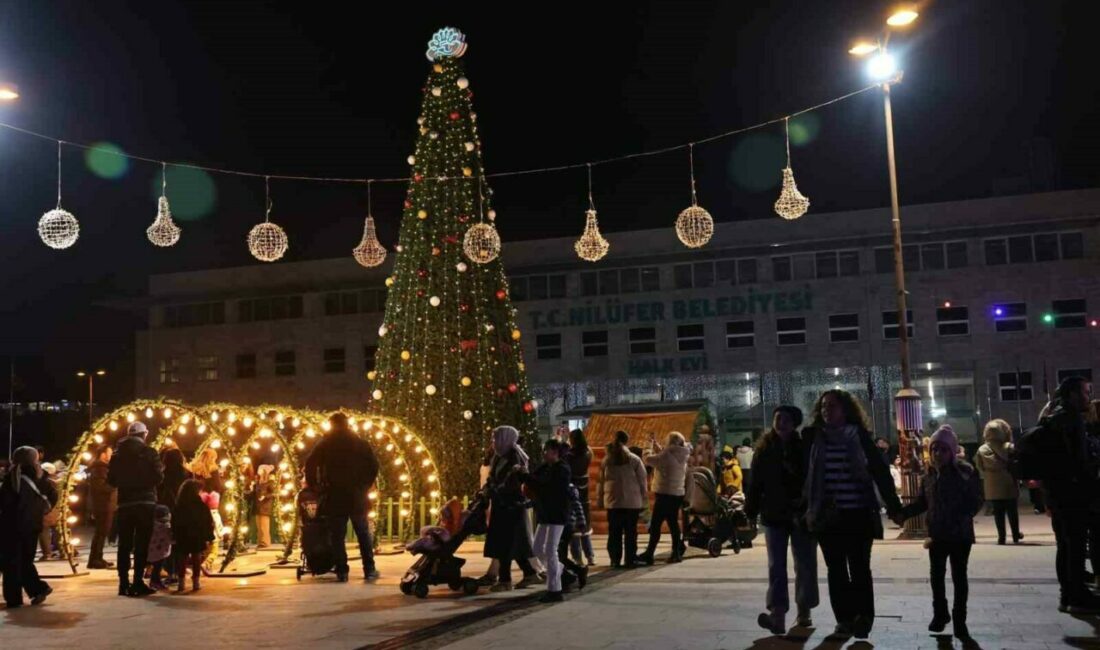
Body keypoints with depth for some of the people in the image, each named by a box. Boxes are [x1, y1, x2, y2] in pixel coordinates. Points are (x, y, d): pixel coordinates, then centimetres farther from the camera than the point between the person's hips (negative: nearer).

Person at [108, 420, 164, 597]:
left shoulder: (117, 454, 5)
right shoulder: (149, 452, -5)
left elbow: (111, 480, 8)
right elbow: (158, 477, -8)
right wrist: (161, 469, 12)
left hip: (124, 503, 3)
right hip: (145, 502, -3)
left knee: (124, 544, 9)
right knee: (141, 544, -1)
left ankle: (124, 584, 8)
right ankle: (137, 583, -5)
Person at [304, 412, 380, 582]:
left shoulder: (324, 445, 1)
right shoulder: (361, 443, 4)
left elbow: (310, 466, -6)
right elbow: (373, 466, -1)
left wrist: (314, 486, 5)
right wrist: (365, 485, 9)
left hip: (334, 496, -1)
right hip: (357, 496, 1)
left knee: (337, 536, 5)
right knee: (363, 534, 11)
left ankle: (342, 572, 2)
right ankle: (370, 570, 10)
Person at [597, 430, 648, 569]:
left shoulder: (606, 460, 1)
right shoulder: (634, 459, -5)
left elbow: (601, 482, 4)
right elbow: (642, 481, -2)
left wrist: (599, 499, 12)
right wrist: (644, 499, 7)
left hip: (612, 502, 2)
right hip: (632, 502, -2)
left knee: (614, 532, 8)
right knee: (631, 532, 5)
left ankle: (615, 560, 8)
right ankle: (630, 560, 6)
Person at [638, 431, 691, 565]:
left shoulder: (668, 456, -17)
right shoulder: (679, 456, 9)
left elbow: (649, 459, -15)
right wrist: (655, 444, 19)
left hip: (665, 495, -9)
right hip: (677, 494, 9)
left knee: (655, 524, -5)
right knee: (673, 522, 14)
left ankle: (649, 554, -5)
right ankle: (676, 553, 17)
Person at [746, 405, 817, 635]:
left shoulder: (805, 447, -4)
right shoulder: (764, 448, 1)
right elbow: (755, 483, 3)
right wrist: (751, 511, 0)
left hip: (802, 514, -1)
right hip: (774, 514, 1)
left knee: (805, 565, 9)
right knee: (776, 566, -5)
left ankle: (804, 611, 23)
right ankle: (778, 615, -11)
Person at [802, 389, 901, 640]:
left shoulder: (859, 436, -3)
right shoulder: (813, 437, 2)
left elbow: (879, 470, -2)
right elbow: (801, 471, 8)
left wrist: (893, 504, -5)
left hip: (858, 514, -2)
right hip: (827, 515, 2)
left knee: (859, 569, 4)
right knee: (836, 570, 8)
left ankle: (863, 618, 16)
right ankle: (844, 618, 17)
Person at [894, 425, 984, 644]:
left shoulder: (966, 472, -11)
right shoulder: (928, 474, 1)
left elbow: (975, 502, -11)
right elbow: (922, 501, 7)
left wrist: (963, 517, -27)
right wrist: (903, 513, -6)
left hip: (960, 535, -3)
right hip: (937, 534, 4)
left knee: (958, 577, 7)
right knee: (936, 575, 13)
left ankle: (959, 621, 19)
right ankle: (940, 614, 33)